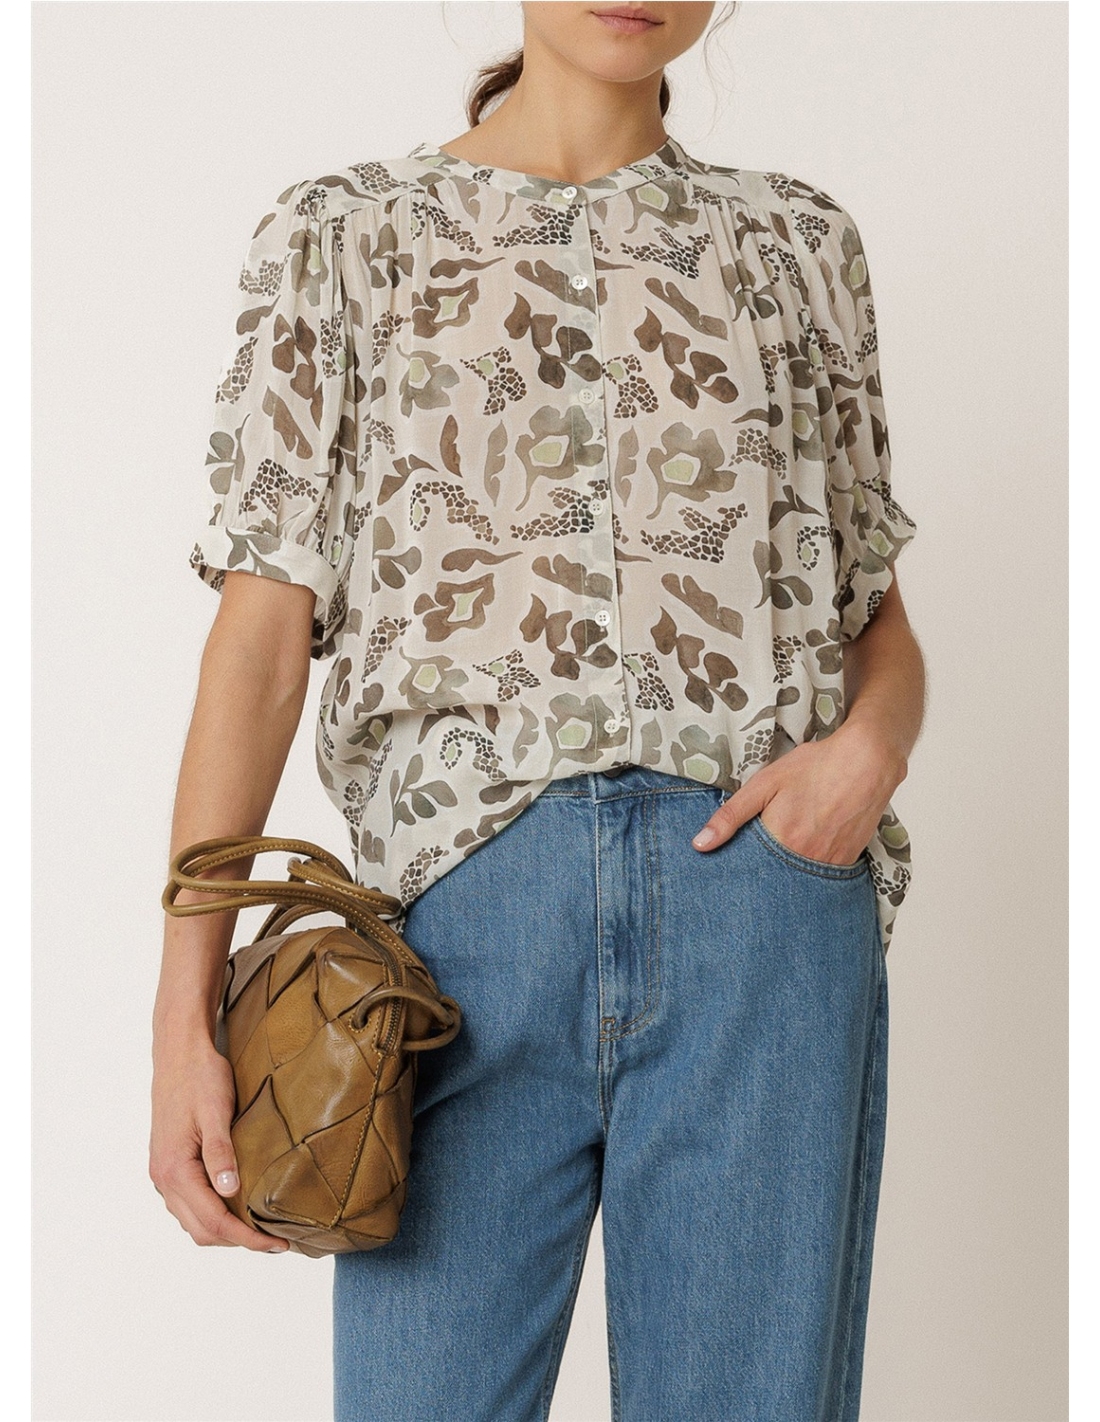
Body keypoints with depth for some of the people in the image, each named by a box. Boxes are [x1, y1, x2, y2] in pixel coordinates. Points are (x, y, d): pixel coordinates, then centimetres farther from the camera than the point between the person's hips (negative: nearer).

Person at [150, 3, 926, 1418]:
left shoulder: (798, 243, 17)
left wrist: (871, 744, -5)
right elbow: (259, 638, 3)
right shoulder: (337, 237, 11)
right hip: (470, 909, -1)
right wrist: (182, 1018, -6)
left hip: (766, 895, 2)